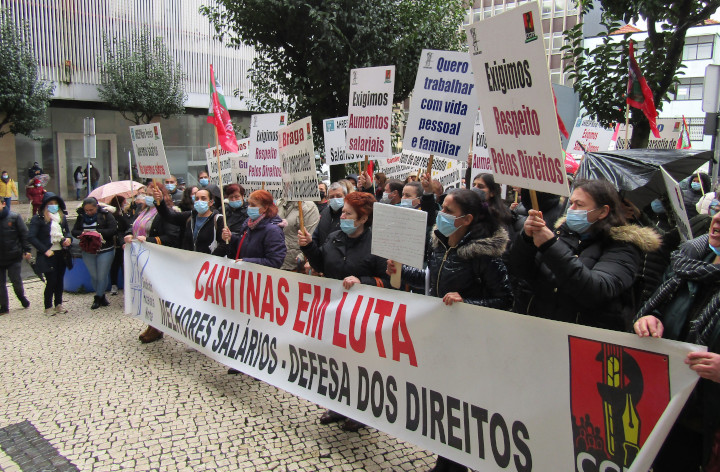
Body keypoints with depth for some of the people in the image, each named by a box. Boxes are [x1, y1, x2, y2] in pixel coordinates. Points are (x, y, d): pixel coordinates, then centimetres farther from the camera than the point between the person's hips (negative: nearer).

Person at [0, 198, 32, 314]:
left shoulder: (14, 217, -3)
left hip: (14, 257, -2)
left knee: (16, 281, 2)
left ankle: (21, 296, 30)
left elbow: (24, 234, -1)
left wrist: (26, 250, -6)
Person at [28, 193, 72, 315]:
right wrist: (45, 250, -16)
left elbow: (67, 232, 23)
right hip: (48, 255, -5)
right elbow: (31, 237, -12)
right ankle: (48, 307, 10)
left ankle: (59, 304, 24)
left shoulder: (62, 217, 11)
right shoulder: (38, 218, -7)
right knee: (51, 281, -4)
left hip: (61, 254, 5)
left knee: (60, 280, 11)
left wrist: (68, 239, -1)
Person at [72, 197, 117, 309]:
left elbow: (113, 230, -12)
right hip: (88, 252, 4)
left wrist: (98, 232, -20)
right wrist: (83, 233, -14)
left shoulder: (105, 215, -6)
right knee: (94, 276, 9)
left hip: (105, 251, -4)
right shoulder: (81, 217, 7)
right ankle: (102, 297, 23)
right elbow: (74, 231, 8)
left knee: (102, 276, -1)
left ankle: (98, 298, 14)